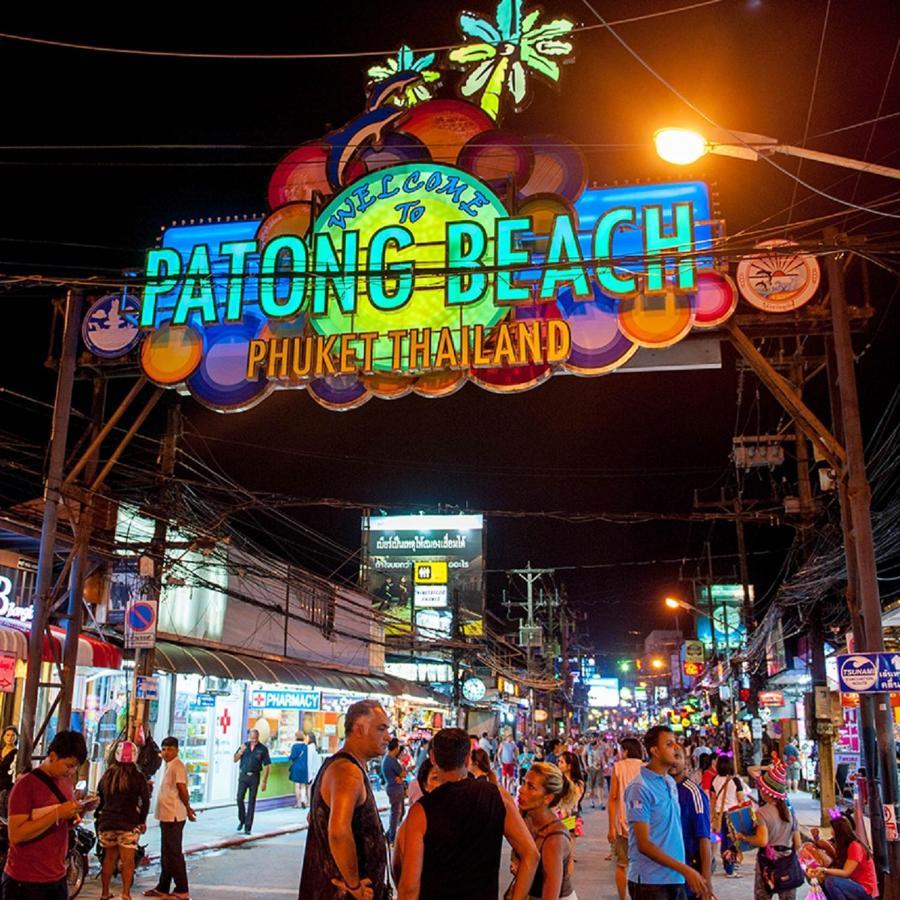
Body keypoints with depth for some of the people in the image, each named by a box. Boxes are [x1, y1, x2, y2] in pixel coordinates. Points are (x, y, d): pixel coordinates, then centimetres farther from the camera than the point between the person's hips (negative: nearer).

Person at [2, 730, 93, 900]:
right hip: (25, 882, -7)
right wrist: (57, 813, -26)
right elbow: (16, 835, -21)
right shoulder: (26, 785, -14)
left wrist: (80, 810, -1)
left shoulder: (66, 781, 8)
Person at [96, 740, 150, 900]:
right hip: (129, 823, -4)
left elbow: (99, 798, 13)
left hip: (107, 822, 4)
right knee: (128, 860, 1)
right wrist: (142, 821, 4)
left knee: (109, 858, 16)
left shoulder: (107, 775, 6)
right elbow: (145, 800, -8)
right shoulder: (138, 777, -6)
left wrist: (99, 817, 23)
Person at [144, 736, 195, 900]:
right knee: (166, 854, 17)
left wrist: (187, 808, -11)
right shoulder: (168, 766, 16)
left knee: (174, 853, -6)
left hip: (174, 816, -10)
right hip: (166, 815, 10)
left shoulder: (177, 766, -15)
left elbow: (182, 788, -20)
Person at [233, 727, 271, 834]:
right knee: (240, 798, -2)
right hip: (243, 776, 2)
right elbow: (235, 760, 5)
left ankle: (248, 827, 6)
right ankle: (241, 820, 22)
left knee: (251, 802, 0)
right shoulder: (244, 745, 4)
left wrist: (264, 781, -9)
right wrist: (241, 752, -15)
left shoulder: (263, 749, -4)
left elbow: (267, 766, -4)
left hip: (254, 777, -2)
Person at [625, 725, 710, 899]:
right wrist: (685, 870, -17)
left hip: (676, 879, 7)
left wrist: (684, 872, 11)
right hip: (650, 882, -7)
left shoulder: (670, 782, 9)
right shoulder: (640, 788, -15)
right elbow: (644, 844, -16)